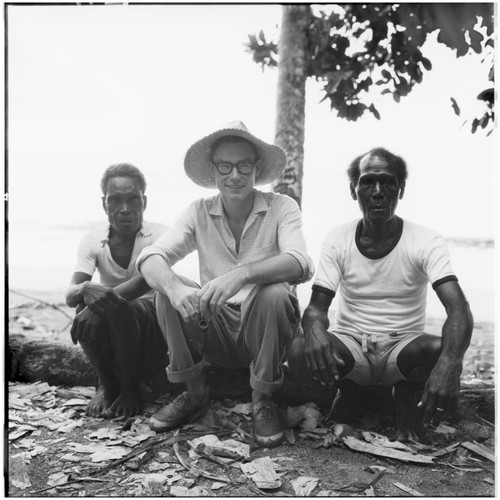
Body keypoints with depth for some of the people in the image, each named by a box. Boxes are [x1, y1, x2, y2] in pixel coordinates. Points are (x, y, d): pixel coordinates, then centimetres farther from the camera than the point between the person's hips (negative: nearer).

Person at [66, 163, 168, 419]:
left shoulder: (160, 235, -12)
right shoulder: (92, 241, -4)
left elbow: (146, 279, -31)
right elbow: (70, 295, -17)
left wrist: (104, 296, -45)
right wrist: (86, 290, -42)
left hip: (153, 323, -2)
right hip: (111, 331, 3)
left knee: (117, 307, -33)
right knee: (87, 313, -30)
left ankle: (130, 387, -7)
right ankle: (106, 385, -1)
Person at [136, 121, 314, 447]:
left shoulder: (281, 207, -8)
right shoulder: (199, 213, -1)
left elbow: (301, 264, -27)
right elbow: (150, 258, -13)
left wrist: (241, 274, -44)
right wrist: (174, 287, -36)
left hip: (262, 328, -2)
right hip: (215, 329, 3)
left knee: (274, 293, -31)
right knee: (168, 289, -19)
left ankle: (263, 402, -9)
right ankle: (195, 393, -2)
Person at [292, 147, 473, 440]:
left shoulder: (426, 242, -12)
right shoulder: (338, 240, -5)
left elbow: (458, 308, -24)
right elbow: (317, 306, -9)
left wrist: (450, 362, -47)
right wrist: (315, 327, -36)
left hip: (403, 348, -1)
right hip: (350, 345, 1)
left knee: (440, 351, -34)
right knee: (299, 352, -29)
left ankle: (407, 395, 2)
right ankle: (346, 387, 6)